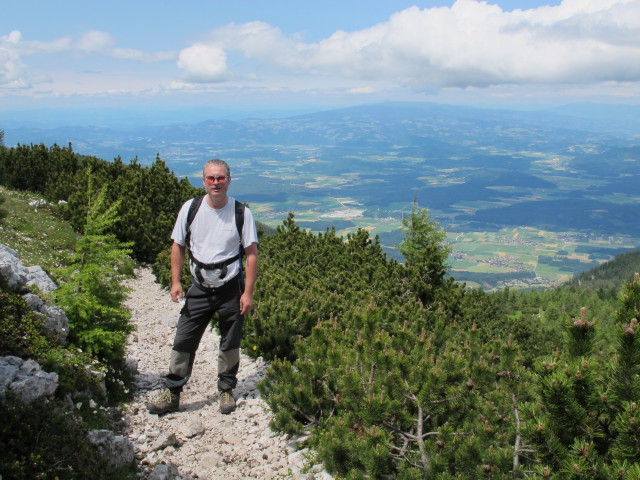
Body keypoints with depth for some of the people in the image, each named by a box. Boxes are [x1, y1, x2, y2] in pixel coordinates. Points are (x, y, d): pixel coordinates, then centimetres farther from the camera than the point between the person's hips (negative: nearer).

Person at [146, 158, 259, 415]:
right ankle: (171, 394, 14)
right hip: (200, 288, 2)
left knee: (230, 344, 10)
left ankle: (226, 390, 29)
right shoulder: (191, 208, -4)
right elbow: (178, 246, 6)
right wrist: (175, 281, -2)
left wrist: (248, 292, -10)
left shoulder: (241, 212, -10)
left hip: (231, 289, -1)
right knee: (183, 340, 2)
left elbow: (251, 253, -7)